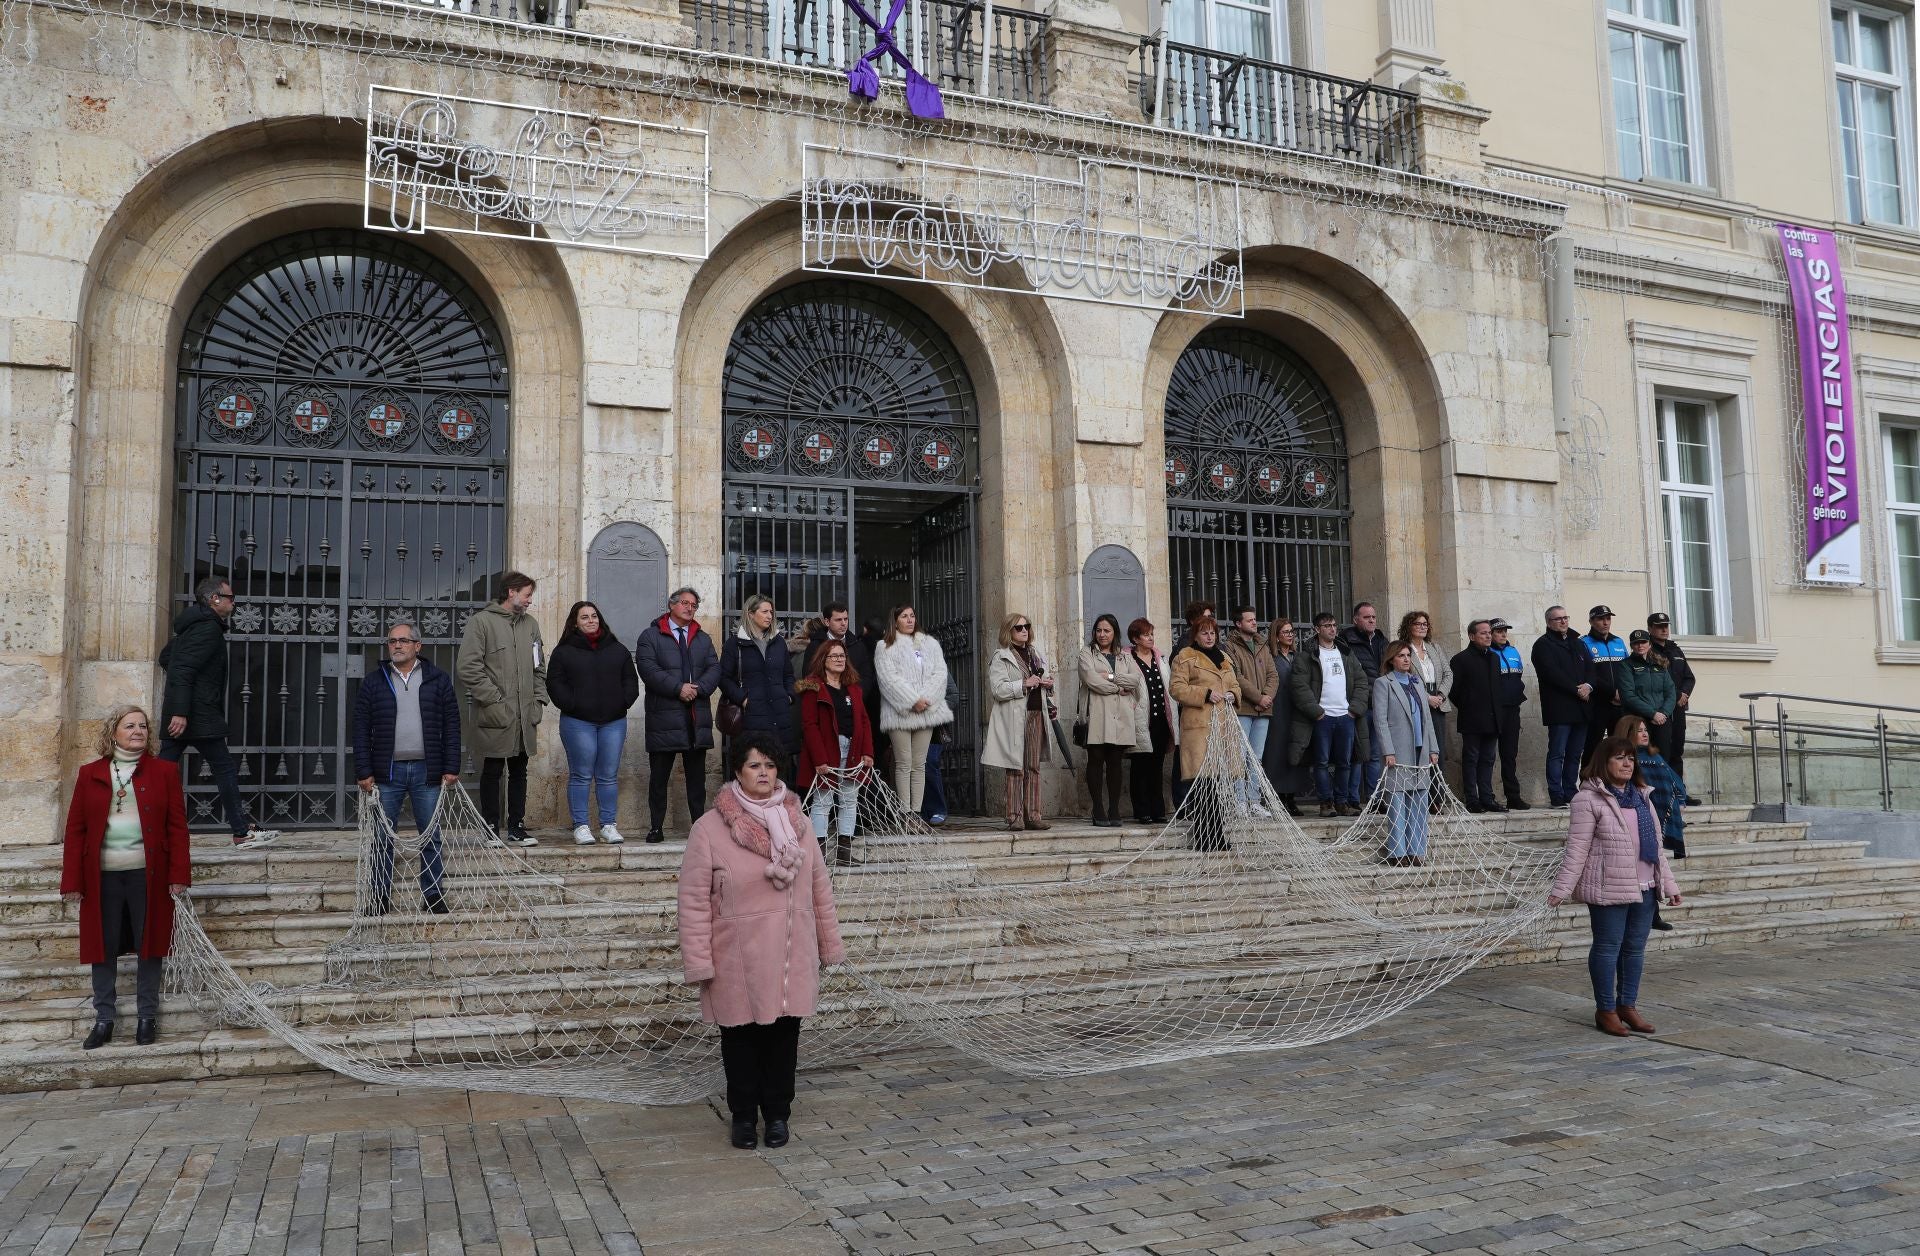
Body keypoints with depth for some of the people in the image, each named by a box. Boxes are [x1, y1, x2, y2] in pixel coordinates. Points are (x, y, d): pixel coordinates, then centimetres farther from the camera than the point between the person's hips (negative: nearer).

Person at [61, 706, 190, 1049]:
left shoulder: (164, 771, 4)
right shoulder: (90, 775, 7)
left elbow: (177, 825, 0)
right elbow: (76, 830, 5)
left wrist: (178, 874, -7)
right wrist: (72, 881, -1)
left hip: (149, 875, -1)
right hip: (103, 877, 1)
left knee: (149, 946, 6)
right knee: (103, 949, 7)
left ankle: (147, 1017, 18)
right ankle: (104, 1018, 20)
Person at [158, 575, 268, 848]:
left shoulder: (191, 625, 19)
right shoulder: (208, 628, -13)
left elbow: (166, 658, 32)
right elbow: (184, 670, -22)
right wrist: (180, 712, -26)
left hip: (179, 714, 10)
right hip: (199, 716, -10)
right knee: (225, 769, -3)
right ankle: (243, 832, 0)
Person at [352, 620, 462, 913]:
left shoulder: (438, 681, 5)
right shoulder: (373, 684, 6)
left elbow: (451, 726, 3)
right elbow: (361, 731, 3)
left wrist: (451, 768, -3)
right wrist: (364, 773, -4)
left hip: (427, 771, 0)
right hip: (387, 771, 0)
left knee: (431, 836, 5)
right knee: (383, 837, 5)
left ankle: (432, 894, 14)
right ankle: (379, 896, 14)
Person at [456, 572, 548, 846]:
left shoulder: (530, 624, 14)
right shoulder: (482, 621, -5)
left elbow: (539, 669, 19)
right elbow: (468, 668, -12)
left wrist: (537, 703, 7)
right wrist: (494, 700, -14)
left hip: (524, 717, 6)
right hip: (494, 717, -6)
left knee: (519, 772, 11)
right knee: (492, 772, 4)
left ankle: (516, 828, 19)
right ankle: (491, 830, 12)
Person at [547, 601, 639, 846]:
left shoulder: (617, 650, 13)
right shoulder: (564, 651, 4)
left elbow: (630, 679, 14)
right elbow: (554, 683, 0)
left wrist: (623, 702, -1)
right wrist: (571, 705, -11)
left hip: (613, 722, 3)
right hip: (578, 722, -3)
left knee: (609, 777, 4)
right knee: (581, 776, -1)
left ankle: (608, 825, 10)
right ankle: (580, 826, 5)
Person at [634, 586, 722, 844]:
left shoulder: (703, 639, 17)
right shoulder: (650, 637, 3)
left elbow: (714, 669, 6)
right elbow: (648, 669, -11)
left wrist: (698, 688, -13)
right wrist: (678, 688, -18)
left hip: (698, 719, 4)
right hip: (664, 717, -4)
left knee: (697, 776, 8)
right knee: (659, 777, 1)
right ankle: (656, 827, 7)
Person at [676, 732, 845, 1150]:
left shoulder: (796, 821, 4)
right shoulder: (709, 828, -9)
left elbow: (819, 886, 10)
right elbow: (694, 901, -7)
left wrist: (829, 943, 12)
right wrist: (698, 962, -10)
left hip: (791, 956, 3)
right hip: (738, 959, -3)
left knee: (784, 1034, 9)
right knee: (741, 1037, 9)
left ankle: (778, 1113, 26)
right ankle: (743, 1115, 28)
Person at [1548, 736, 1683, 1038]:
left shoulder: (1642, 796, 15)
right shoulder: (1589, 799, -9)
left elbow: (1656, 846, 20)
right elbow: (1577, 848, -12)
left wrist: (1668, 883, 17)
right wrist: (1561, 888, -16)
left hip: (1644, 888, 7)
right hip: (1608, 888, -7)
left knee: (1636, 947, 12)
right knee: (1608, 946, 0)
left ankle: (1628, 1005, 24)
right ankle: (1606, 1010, 11)